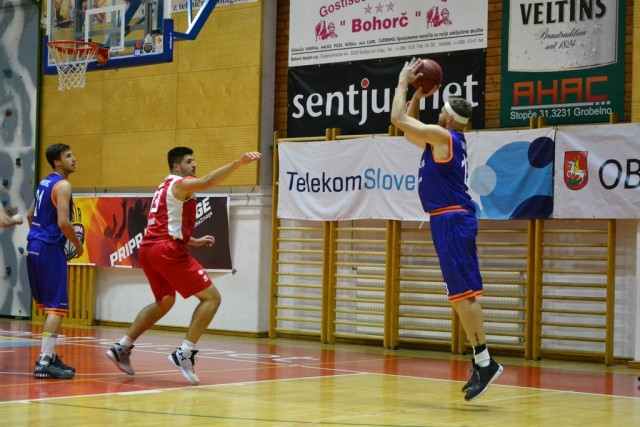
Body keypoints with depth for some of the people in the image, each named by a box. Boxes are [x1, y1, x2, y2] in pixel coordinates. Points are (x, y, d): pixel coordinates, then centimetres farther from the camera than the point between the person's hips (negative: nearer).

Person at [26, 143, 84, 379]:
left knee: (48, 305, 18)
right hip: (50, 249, -10)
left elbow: (30, 215, 22)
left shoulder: (45, 183, 15)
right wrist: (78, 245, -7)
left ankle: (50, 356, 24)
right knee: (57, 306, -9)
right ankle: (44, 362, -15)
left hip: (35, 247, 10)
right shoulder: (63, 185, -13)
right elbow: (63, 222, -21)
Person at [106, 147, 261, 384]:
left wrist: (194, 241, 25)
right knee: (211, 297, -6)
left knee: (165, 302, 28)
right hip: (167, 251, -10)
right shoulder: (180, 184, -3)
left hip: (148, 249, 10)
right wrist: (239, 163, -36)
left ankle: (122, 348, 25)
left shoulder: (165, 188, 26)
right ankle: (184, 353, -14)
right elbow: (208, 182, -25)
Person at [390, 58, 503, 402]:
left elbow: (397, 119, -11)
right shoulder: (442, 140, 17)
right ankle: (481, 360, 11)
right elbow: (408, 128, 30)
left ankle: (484, 362, -11)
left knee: (463, 292, -11)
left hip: (452, 220, -10)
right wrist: (418, 94, 23)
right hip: (453, 220, 10)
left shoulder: (443, 135, -11)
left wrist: (403, 82, 2)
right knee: (464, 292, 9)